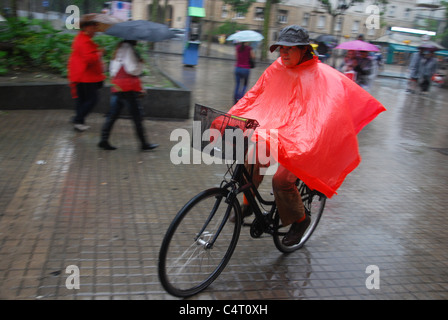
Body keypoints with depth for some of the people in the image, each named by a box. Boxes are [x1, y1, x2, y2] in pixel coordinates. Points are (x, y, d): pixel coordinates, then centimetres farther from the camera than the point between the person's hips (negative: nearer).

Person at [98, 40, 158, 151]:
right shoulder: (128, 48, -13)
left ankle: (104, 140, 10)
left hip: (117, 88, 9)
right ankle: (144, 143, 5)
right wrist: (141, 63, -2)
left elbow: (112, 69, 22)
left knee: (112, 115, 9)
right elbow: (133, 69, -19)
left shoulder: (120, 48, 17)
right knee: (137, 117, -1)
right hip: (128, 89, -9)